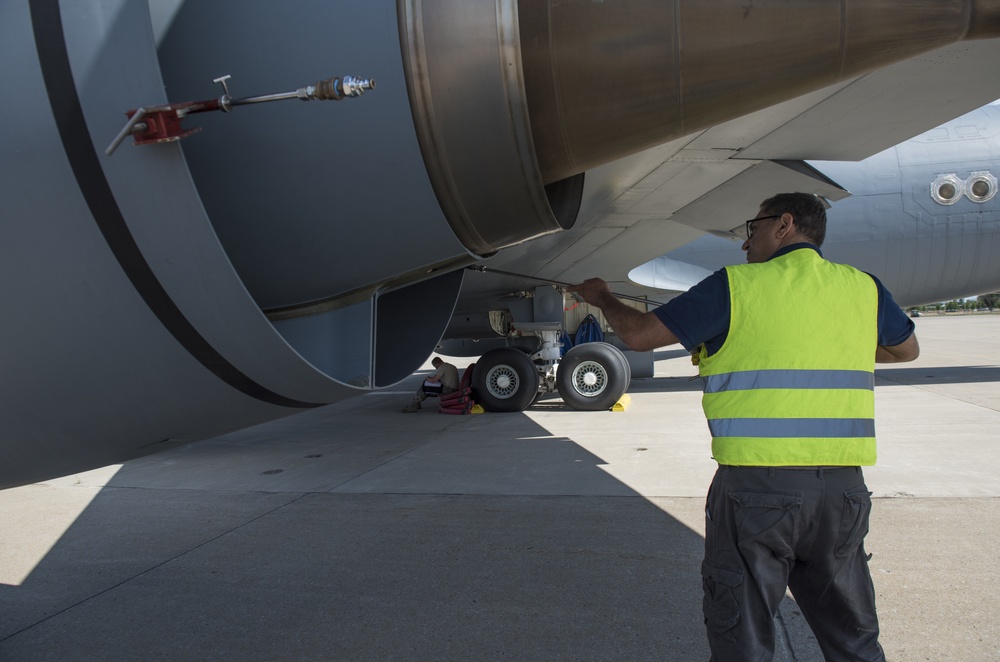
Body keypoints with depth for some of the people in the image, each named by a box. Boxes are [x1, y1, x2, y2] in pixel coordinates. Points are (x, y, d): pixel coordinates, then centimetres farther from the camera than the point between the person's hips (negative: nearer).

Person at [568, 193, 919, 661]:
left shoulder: (735, 286, -4)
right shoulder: (864, 287, 8)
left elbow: (639, 334, -1)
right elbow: (906, 349, 28)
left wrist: (601, 297, 18)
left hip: (756, 479, -4)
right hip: (843, 483, 5)